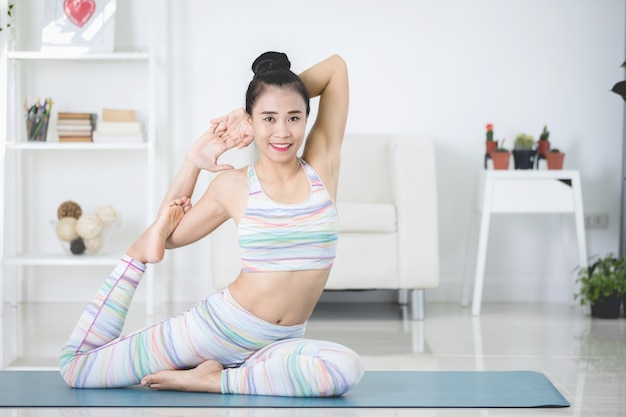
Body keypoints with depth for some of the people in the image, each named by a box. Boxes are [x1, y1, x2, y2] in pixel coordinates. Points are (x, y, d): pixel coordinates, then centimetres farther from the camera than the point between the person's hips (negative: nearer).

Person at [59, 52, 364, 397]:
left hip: (277, 343, 2)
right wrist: (193, 163, 1)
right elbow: (169, 236, 10)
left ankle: (212, 380, -16)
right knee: (75, 367, -2)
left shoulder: (322, 164, -2)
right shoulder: (233, 186, -4)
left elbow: (336, 66, -2)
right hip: (219, 326, -2)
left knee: (347, 368, -35)